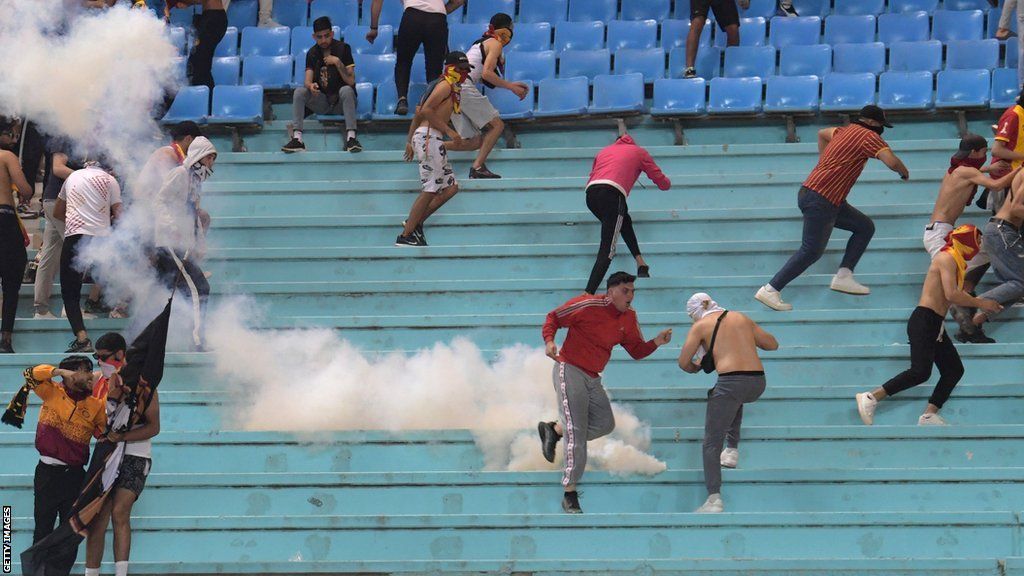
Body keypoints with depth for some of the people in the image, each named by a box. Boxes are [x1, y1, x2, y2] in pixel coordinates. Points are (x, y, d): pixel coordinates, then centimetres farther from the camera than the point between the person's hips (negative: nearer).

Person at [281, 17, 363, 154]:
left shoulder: (343, 49, -7)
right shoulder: (312, 53, 4)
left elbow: (351, 81, -13)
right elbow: (307, 81, -7)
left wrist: (338, 63, -25)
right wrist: (311, 86, -31)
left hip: (341, 101, -3)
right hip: (322, 102, 3)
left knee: (346, 90, -35)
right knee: (299, 92, -22)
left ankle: (351, 137, -45)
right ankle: (297, 138, -30)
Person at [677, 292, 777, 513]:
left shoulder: (701, 326, 7)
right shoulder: (741, 318, 20)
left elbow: (683, 363, 4)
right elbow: (772, 344, 24)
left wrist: (696, 369, 25)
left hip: (731, 382, -6)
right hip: (758, 383, 6)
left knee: (711, 443, -2)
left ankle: (714, 498, -17)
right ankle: (732, 450, 31)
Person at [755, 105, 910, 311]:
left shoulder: (846, 131, 18)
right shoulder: (868, 136, -8)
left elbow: (822, 133, 39)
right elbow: (892, 162, -19)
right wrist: (904, 172, 2)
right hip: (820, 199, -10)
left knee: (865, 227, 12)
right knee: (812, 251, -9)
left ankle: (843, 277, 6)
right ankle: (770, 290, -9)